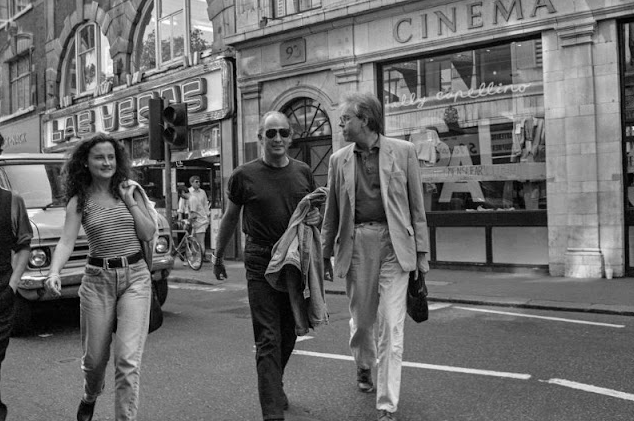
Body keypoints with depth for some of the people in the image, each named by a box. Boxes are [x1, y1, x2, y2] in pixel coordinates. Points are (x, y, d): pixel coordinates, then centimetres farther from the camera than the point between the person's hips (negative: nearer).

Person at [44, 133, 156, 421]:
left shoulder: (131, 190, 5)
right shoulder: (79, 201, 2)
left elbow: (149, 234, 2)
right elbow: (67, 241, -8)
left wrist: (130, 201, -6)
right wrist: (54, 272, -25)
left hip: (135, 278, 0)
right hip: (97, 279, 1)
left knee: (128, 359, -11)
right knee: (94, 358, 12)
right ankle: (90, 397, 45)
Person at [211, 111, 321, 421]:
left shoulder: (303, 172, 6)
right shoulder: (244, 175, -3)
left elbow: (316, 209, 18)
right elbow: (230, 218, 9)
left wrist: (316, 216, -6)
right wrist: (217, 256, 16)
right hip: (261, 264, -4)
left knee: (288, 335, 16)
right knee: (268, 340, -6)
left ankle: (273, 387, 40)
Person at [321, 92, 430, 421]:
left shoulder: (403, 151, 1)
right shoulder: (339, 160, 7)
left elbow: (416, 205, 3)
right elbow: (331, 212, 12)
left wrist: (422, 252, 0)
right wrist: (326, 255, 12)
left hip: (394, 244, -2)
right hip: (356, 244, 3)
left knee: (391, 327, -5)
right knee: (361, 318, 15)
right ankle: (364, 367, 45)